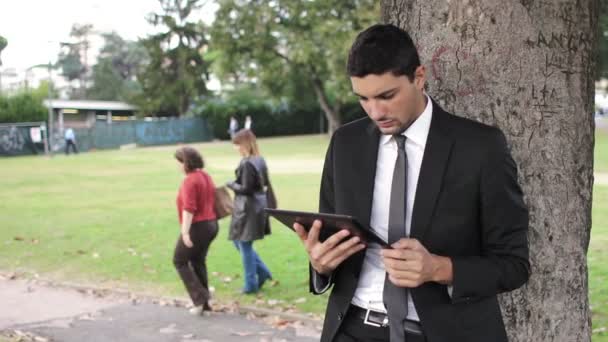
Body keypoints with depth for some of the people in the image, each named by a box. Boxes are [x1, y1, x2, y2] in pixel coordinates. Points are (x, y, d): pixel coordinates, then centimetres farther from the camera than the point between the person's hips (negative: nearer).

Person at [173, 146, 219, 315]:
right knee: (198, 262, 17)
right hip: (211, 224, 9)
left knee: (180, 261, 5)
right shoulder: (206, 176, 10)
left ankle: (200, 297, -3)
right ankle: (203, 303, 19)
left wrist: (185, 232, -24)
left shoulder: (190, 180, -17)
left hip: (197, 226, -9)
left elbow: (189, 209, -23)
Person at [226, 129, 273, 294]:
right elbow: (265, 182, 15)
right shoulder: (260, 160, 7)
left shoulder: (247, 163, -21)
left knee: (244, 245, 3)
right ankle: (262, 271, 22)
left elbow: (246, 189, -21)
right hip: (258, 205, 9)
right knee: (240, 242, 22)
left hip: (248, 208, -9)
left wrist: (231, 184, -7)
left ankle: (251, 285, 13)